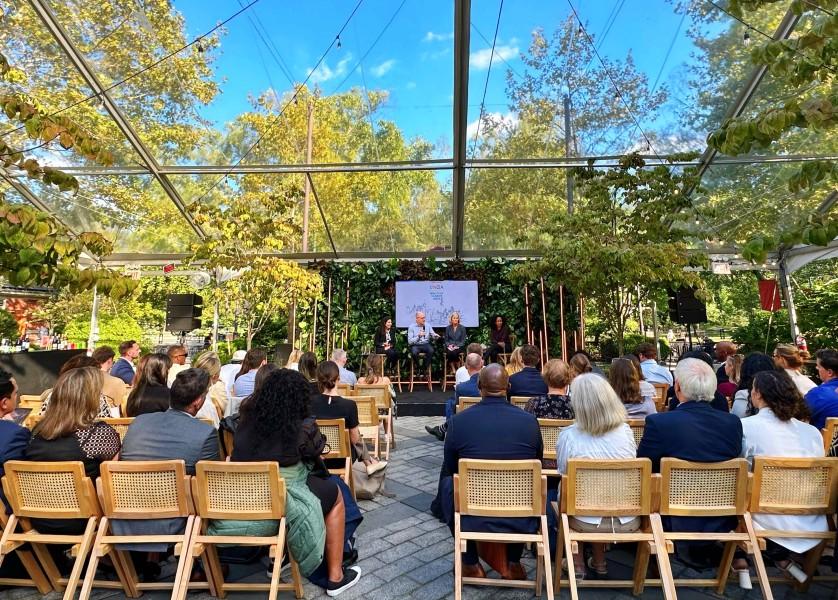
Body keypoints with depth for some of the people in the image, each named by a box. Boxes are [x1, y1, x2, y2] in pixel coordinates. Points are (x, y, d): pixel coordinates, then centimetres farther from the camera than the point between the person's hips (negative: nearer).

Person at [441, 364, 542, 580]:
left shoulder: (459, 420, -11)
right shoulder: (530, 421, -9)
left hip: (471, 519, -1)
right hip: (521, 520, 2)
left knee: (447, 481, 27)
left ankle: (470, 564, 32)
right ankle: (514, 563, 34)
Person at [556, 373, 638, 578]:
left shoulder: (569, 435, -19)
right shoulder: (625, 431, -10)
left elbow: (563, 474, -3)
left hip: (586, 523, -3)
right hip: (627, 522, 3)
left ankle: (577, 565, 31)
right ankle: (599, 563, 41)